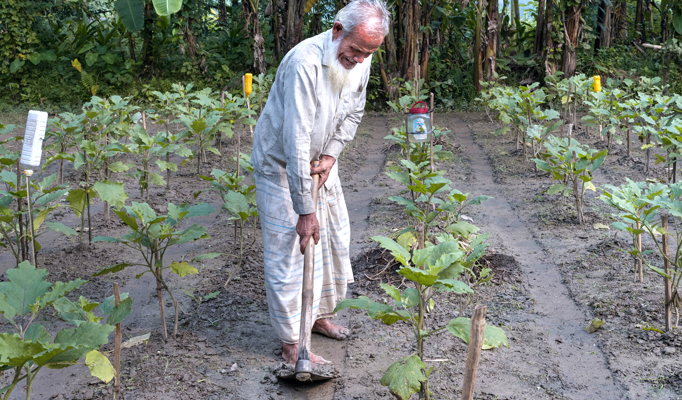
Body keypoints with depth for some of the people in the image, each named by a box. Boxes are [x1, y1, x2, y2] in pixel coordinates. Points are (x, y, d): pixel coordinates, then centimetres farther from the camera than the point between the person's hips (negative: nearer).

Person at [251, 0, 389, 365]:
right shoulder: (305, 62, -34)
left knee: (335, 239, 15)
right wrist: (305, 210, -33)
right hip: (280, 164, -8)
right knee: (288, 251, -5)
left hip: (320, 162, 8)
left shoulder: (361, 61, -9)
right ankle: (291, 344, 5)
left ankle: (320, 316, 33)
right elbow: (296, 140, -35)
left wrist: (331, 154, -9)